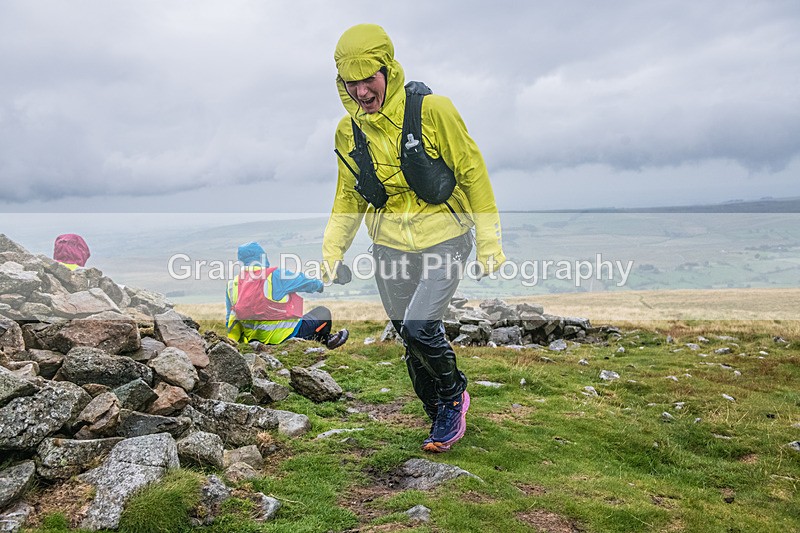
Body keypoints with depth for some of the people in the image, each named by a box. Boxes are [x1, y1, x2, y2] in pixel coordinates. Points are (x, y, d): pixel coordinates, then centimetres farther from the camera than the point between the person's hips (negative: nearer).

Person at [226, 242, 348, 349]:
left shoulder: (233, 284, 0)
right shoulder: (275, 276, -15)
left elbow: (229, 318, 7)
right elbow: (304, 282, 1)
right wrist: (319, 285, 23)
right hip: (281, 335, -7)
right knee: (323, 313, 13)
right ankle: (326, 340, 36)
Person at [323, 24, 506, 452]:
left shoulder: (432, 110, -13)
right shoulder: (348, 131, 1)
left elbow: (472, 172, -7)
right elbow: (348, 197, 12)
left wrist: (489, 241, -7)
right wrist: (333, 250, 3)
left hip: (444, 239, -4)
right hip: (389, 246, 5)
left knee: (420, 328, -19)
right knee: (411, 342, 10)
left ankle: (454, 394, 13)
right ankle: (440, 419, 33)